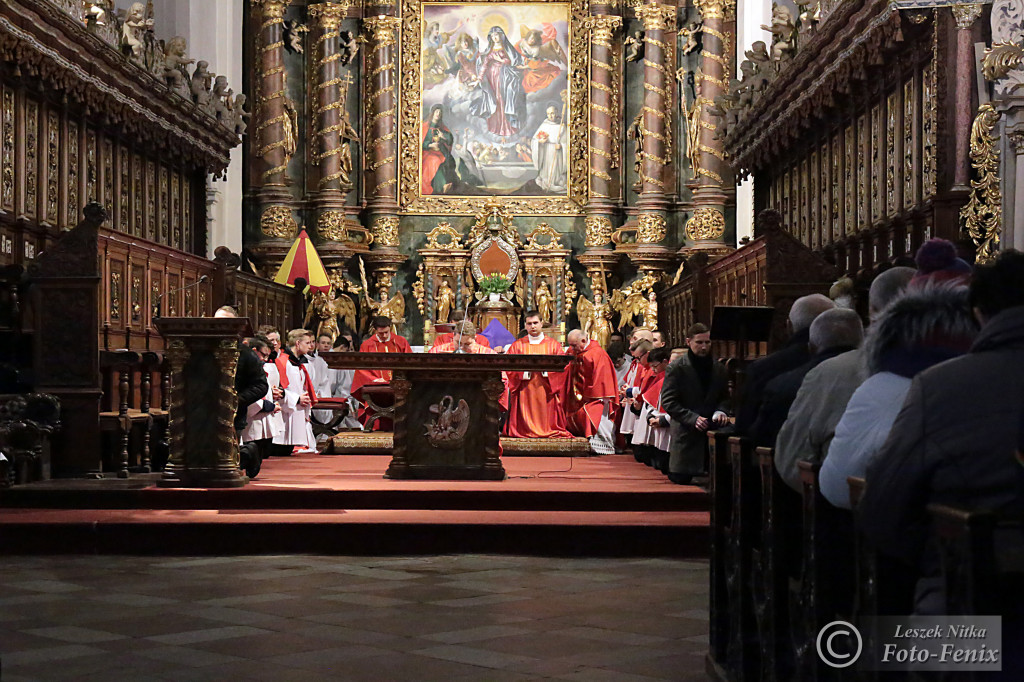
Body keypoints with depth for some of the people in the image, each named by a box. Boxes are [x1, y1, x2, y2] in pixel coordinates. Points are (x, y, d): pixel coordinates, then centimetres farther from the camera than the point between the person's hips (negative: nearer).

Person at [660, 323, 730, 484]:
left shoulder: (718, 368, 11)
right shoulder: (676, 369, -3)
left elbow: (724, 397, 18)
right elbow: (668, 402, -8)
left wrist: (720, 411, -5)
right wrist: (692, 418, -18)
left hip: (712, 431, 4)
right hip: (686, 433, -4)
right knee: (681, 479, -1)